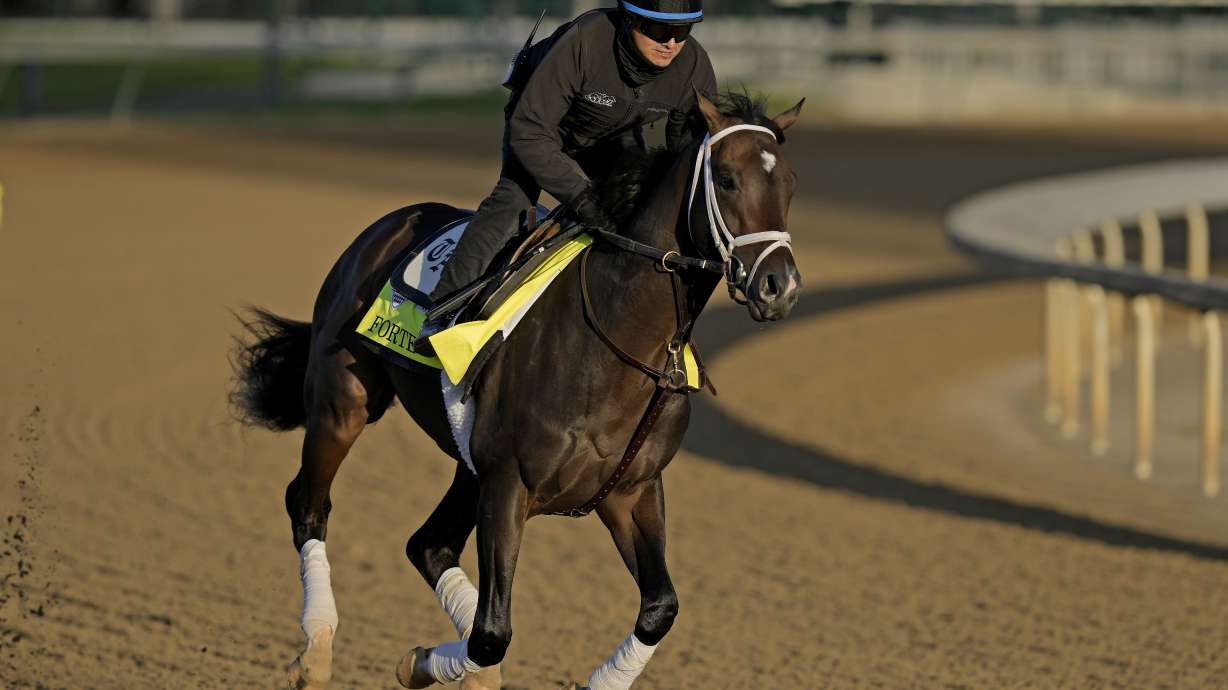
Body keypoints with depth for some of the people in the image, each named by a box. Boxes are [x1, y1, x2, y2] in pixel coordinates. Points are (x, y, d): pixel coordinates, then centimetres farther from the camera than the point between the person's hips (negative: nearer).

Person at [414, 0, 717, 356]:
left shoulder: (695, 65, -28)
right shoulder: (583, 42, -42)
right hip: (543, 120, -5)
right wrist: (580, 195, -44)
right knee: (513, 196, -25)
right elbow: (529, 133, -37)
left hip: (616, 138, 5)